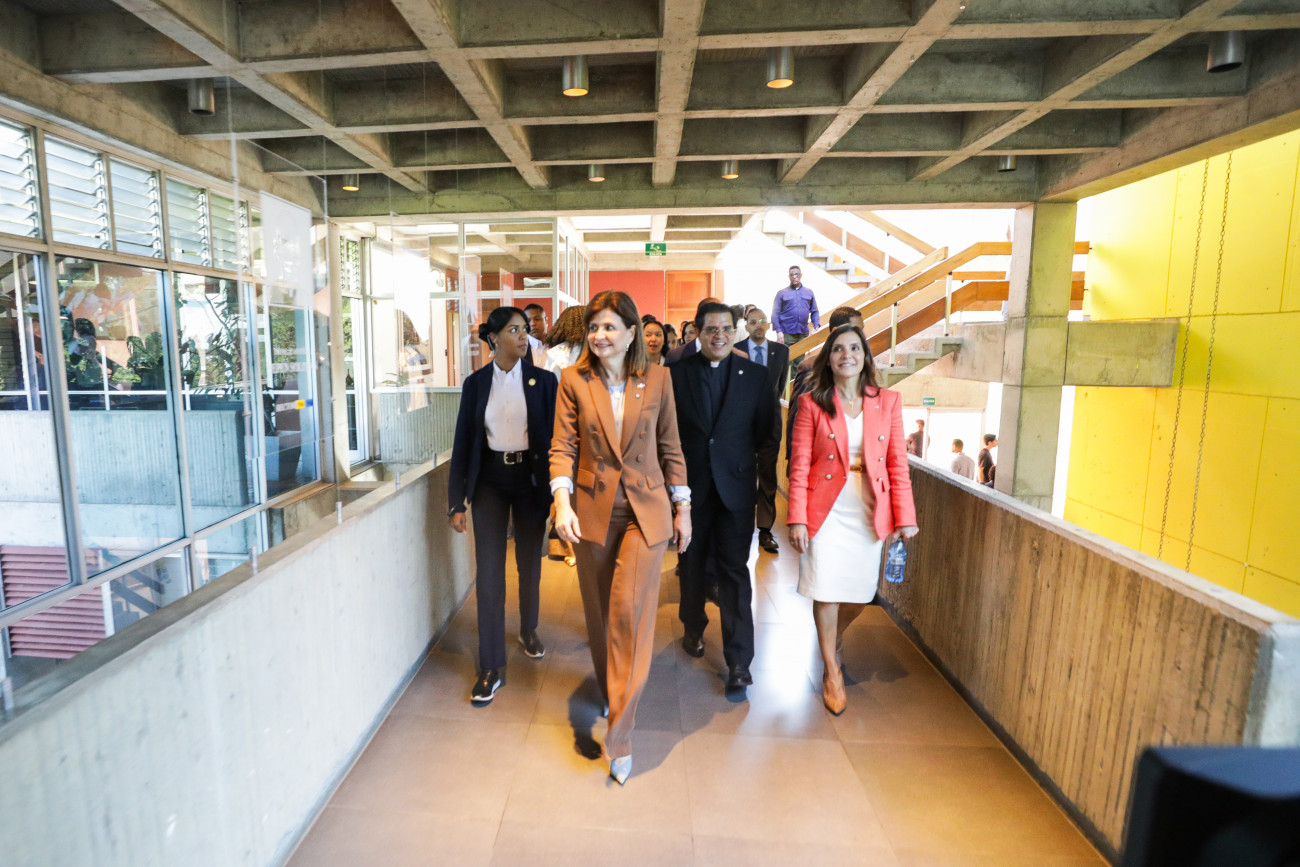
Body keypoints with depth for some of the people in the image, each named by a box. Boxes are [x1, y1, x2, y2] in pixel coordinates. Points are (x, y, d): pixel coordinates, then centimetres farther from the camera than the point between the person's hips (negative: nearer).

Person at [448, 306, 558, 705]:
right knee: (489, 571, -1)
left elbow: (553, 436, -3)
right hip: (490, 480, 0)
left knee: (530, 563, 15)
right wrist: (457, 501, -2)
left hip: (530, 477, 0)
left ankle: (528, 630, 42)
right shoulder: (476, 383, 1)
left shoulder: (543, 380, -2)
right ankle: (491, 667, 11)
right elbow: (463, 442, 1)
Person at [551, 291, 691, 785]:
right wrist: (562, 500, -19)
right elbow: (563, 447, -3)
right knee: (600, 613, 13)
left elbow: (670, 448, 6)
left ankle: (619, 734, 5)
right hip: (593, 510, 2)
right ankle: (611, 694, 39)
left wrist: (682, 508, 6)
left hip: (645, 511, -1)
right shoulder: (574, 381, 0)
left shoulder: (657, 379, 0)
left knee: (630, 611, -8)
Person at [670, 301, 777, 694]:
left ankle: (739, 659, 10)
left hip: (736, 485, -1)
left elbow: (766, 430, 5)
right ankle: (693, 627, 42)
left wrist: (741, 456, 4)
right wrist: (680, 461, -4)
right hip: (691, 485, 1)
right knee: (692, 562, 18)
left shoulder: (756, 375, -1)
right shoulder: (676, 373, -2)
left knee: (734, 570, 0)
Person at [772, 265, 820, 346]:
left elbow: (814, 312, 16)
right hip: (787, 334, -3)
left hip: (803, 334, 3)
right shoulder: (782, 293, 5)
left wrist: (816, 326, 0)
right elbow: (775, 314, 0)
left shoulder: (809, 292, 14)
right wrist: (778, 331, -11)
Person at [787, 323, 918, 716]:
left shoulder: (888, 401, 4)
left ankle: (835, 640, 43)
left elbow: (897, 463, 3)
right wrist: (797, 519, -10)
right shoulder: (812, 404, -3)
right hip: (827, 511, -2)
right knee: (826, 591, 2)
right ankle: (831, 670, 24)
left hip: (869, 513, 3)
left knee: (860, 594, 11)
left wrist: (905, 517, -1)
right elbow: (799, 467, -5)